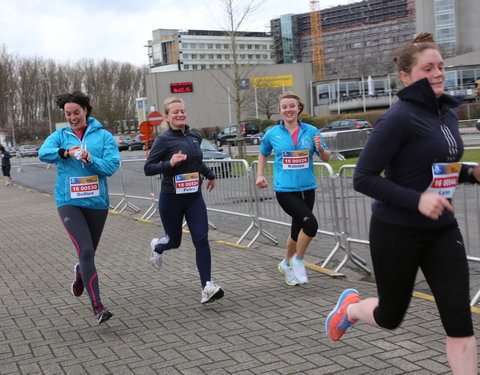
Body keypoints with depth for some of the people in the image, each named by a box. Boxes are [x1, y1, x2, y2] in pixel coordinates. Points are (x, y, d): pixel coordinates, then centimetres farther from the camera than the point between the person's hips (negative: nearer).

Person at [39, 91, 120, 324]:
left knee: (90, 251, 15)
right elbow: (43, 153, -12)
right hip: (69, 202, -1)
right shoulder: (60, 135, 5)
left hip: (97, 201, 2)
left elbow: (112, 166, -6)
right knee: (85, 250, -15)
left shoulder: (104, 136, 3)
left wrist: (90, 159, -22)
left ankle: (80, 272, 51)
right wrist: (66, 152, -29)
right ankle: (97, 306, -13)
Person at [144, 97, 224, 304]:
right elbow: (148, 168, -12)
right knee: (175, 241, 12)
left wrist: (210, 175, 37)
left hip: (194, 197, 4)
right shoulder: (163, 139, -11)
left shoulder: (195, 137, 6)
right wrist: (169, 164, -27)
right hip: (171, 198, -4)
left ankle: (207, 286, -7)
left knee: (201, 240, -9)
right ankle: (157, 246, 49)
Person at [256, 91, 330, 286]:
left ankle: (286, 264, 38)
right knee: (310, 223, -21)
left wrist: (320, 148, -14)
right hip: (285, 189, -3)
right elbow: (263, 153, 20)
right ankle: (298, 260, 3)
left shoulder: (311, 131, 1)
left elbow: (326, 158, 6)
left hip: (307, 188, 3)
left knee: (298, 230, 13)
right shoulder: (272, 134, 0)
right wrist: (260, 175, 10)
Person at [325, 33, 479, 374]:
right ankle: (350, 308, 48)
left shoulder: (448, 113, 6)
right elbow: (363, 179, -20)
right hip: (397, 231, -6)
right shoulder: (400, 117, -18)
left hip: (442, 230, 6)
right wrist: (417, 199, -28)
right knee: (391, 317, 13)